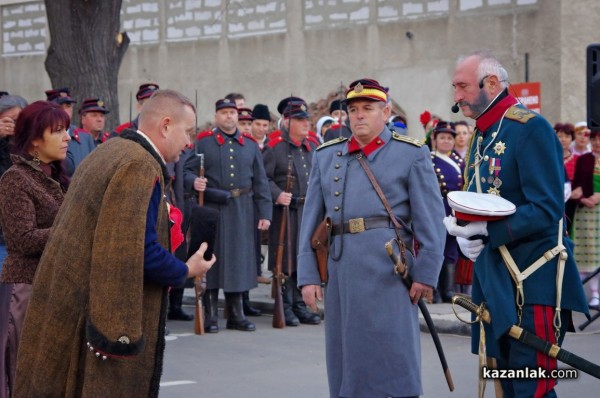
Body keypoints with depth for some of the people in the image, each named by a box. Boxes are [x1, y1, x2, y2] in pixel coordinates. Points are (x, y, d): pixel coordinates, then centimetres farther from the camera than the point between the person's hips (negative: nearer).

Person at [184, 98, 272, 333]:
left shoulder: (250, 145, 12)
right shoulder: (203, 143, 3)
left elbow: (260, 182, 10)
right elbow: (187, 171, -1)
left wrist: (264, 213, 3)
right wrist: (194, 182, -25)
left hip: (242, 212, 3)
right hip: (212, 209, -3)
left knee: (240, 258, 6)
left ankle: (236, 315, 15)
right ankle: (211, 315, 6)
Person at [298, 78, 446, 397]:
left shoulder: (412, 154, 3)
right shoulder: (326, 156, 15)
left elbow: (431, 221, -3)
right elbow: (311, 220, 12)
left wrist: (426, 273, -9)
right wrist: (308, 275, 5)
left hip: (387, 269, -4)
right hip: (341, 269, 4)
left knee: (393, 358, -3)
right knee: (346, 357, 9)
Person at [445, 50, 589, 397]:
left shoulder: (531, 128, -13)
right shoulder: (481, 137, 14)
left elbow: (548, 210, -20)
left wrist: (486, 230, -23)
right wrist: (463, 232, -2)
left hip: (533, 284, -9)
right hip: (496, 281, 9)